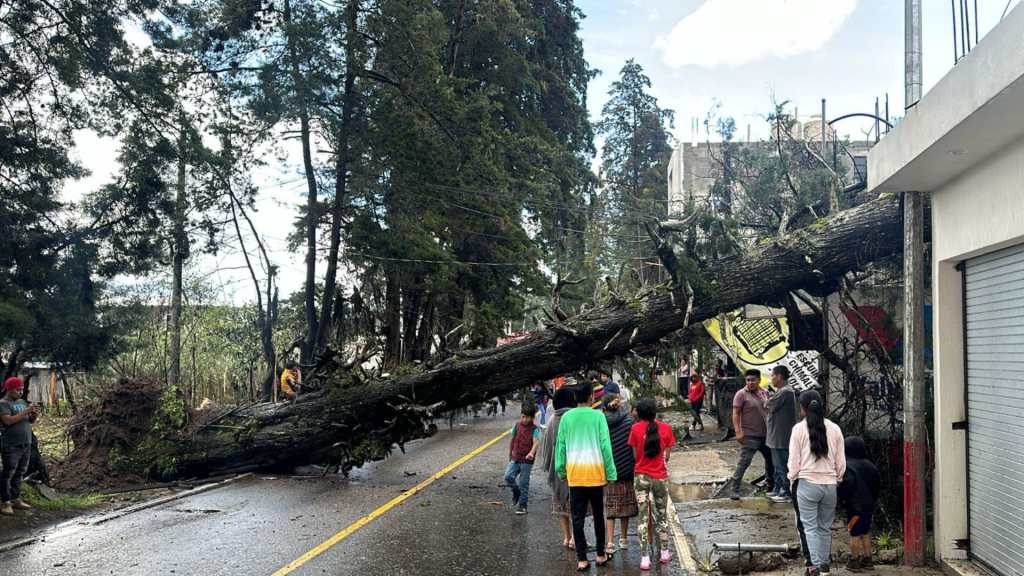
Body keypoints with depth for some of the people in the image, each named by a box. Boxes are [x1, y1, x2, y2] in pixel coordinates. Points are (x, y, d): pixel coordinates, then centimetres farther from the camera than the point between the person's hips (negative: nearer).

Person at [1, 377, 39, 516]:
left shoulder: (22, 402, 15)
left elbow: (30, 421, 17)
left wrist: (35, 414, -3)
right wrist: (25, 412, -21)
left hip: (26, 445, 7)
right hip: (11, 446, -7)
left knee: (20, 474, 10)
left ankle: (16, 500, 16)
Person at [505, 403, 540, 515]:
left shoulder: (535, 429, -10)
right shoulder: (517, 425, 4)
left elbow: (536, 442, -26)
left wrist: (532, 453, -44)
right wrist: (510, 453, 23)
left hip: (527, 461, -4)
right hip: (515, 459, 4)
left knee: (523, 483, 1)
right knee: (508, 477, -11)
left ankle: (522, 505, 16)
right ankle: (516, 492, 17)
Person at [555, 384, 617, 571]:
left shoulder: (567, 417, 0)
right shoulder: (597, 415, -6)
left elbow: (560, 445, 3)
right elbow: (605, 445, -6)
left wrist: (561, 470, 13)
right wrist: (610, 472, 0)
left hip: (574, 473, 1)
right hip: (595, 471, -1)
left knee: (578, 517, 5)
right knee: (598, 515, 15)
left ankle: (582, 559, 4)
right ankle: (601, 555, 24)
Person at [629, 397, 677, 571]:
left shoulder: (635, 429, -8)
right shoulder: (665, 428, -5)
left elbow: (635, 455, -3)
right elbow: (667, 456, 0)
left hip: (641, 476, -1)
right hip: (660, 477, 1)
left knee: (643, 516, 5)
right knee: (661, 514, 17)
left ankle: (645, 558, 3)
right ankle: (664, 553, 28)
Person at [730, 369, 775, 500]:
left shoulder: (764, 393, 9)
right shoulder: (741, 394, -10)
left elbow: (769, 411, 19)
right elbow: (736, 414, -13)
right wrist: (738, 431, -21)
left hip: (766, 434, 7)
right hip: (750, 436, -7)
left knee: (771, 459, 18)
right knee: (744, 463, -11)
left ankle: (771, 486, 38)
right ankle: (735, 490, -6)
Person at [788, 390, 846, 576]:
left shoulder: (799, 429, -9)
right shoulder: (834, 428, 0)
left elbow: (794, 460, -5)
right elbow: (841, 461, 5)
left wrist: (792, 479, 9)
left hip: (807, 483, -3)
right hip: (830, 484, 3)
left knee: (810, 526, 2)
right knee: (825, 527, 15)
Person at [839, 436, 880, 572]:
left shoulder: (848, 466, -15)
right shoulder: (870, 465, 8)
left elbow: (847, 483, -28)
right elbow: (878, 483, 14)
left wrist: (842, 497, -12)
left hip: (854, 505, -7)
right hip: (869, 504, 7)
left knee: (854, 533, 0)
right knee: (866, 531, 17)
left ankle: (854, 562, 5)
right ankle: (867, 559, 23)